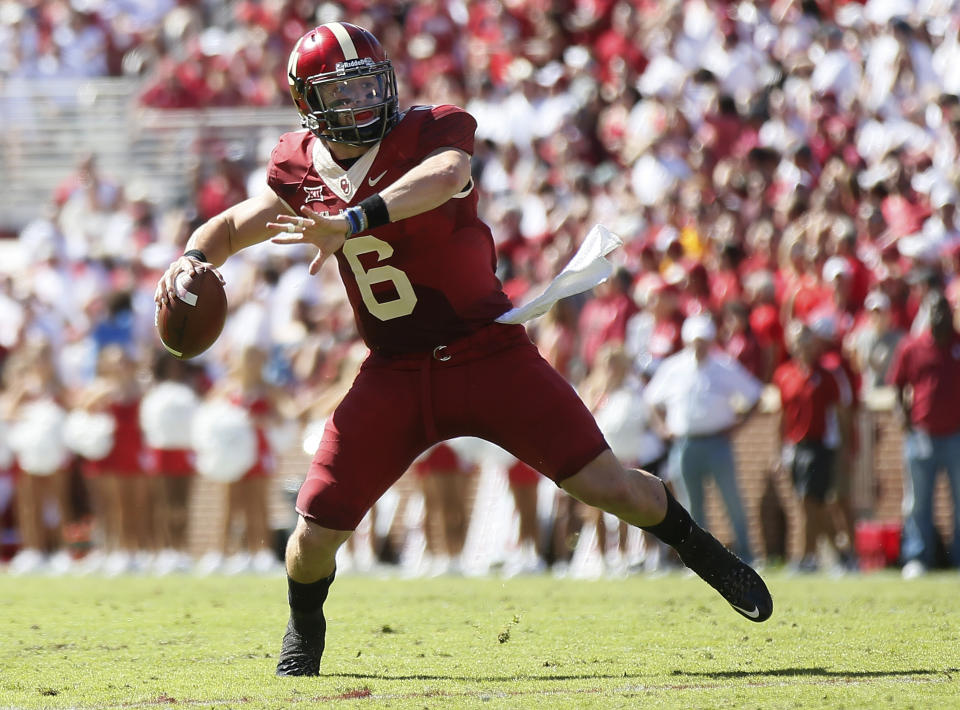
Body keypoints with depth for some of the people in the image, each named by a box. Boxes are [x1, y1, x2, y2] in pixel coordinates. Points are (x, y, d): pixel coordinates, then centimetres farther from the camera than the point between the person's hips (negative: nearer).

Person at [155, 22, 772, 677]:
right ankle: (304, 627, 27)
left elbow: (445, 174, -36)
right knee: (316, 534, -6)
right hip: (394, 374, 3)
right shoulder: (302, 167, 2)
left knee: (607, 485, -9)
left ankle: (698, 548, 21)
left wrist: (350, 223, -48)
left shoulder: (434, 131, -12)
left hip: (486, 352, -3)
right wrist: (194, 258, -6)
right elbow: (235, 226, 17)